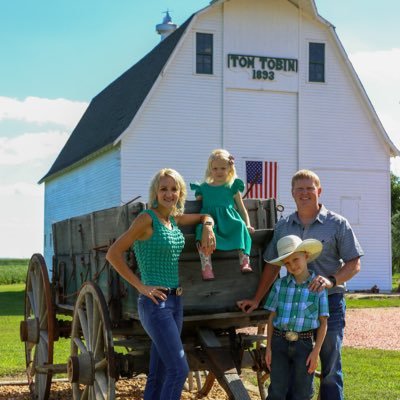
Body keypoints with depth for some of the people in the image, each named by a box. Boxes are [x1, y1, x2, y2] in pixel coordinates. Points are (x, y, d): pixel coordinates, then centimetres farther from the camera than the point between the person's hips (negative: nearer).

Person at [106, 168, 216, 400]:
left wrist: (208, 229, 6)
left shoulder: (175, 219, 10)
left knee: (160, 373, 11)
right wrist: (141, 286, -14)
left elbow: (205, 216, 29)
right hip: (155, 303, -8)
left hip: (176, 302, 8)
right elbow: (114, 254, -14)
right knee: (179, 369, -13)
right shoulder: (147, 219, -11)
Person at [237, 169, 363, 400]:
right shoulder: (283, 227, 9)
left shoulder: (337, 224, -1)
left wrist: (332, 280, -22)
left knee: (330, 368, 3)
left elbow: (354, 264, -4)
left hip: (329, 303, -3)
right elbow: (273, 266, 15)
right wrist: (257, 300, 11)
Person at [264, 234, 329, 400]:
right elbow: (272, 317, 7)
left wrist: (316, 351, -7)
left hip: (304, 344, -1)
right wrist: (268, 347, 3)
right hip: (279, 343, 1)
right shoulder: (279, 285, 3)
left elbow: (323, 322, -1)